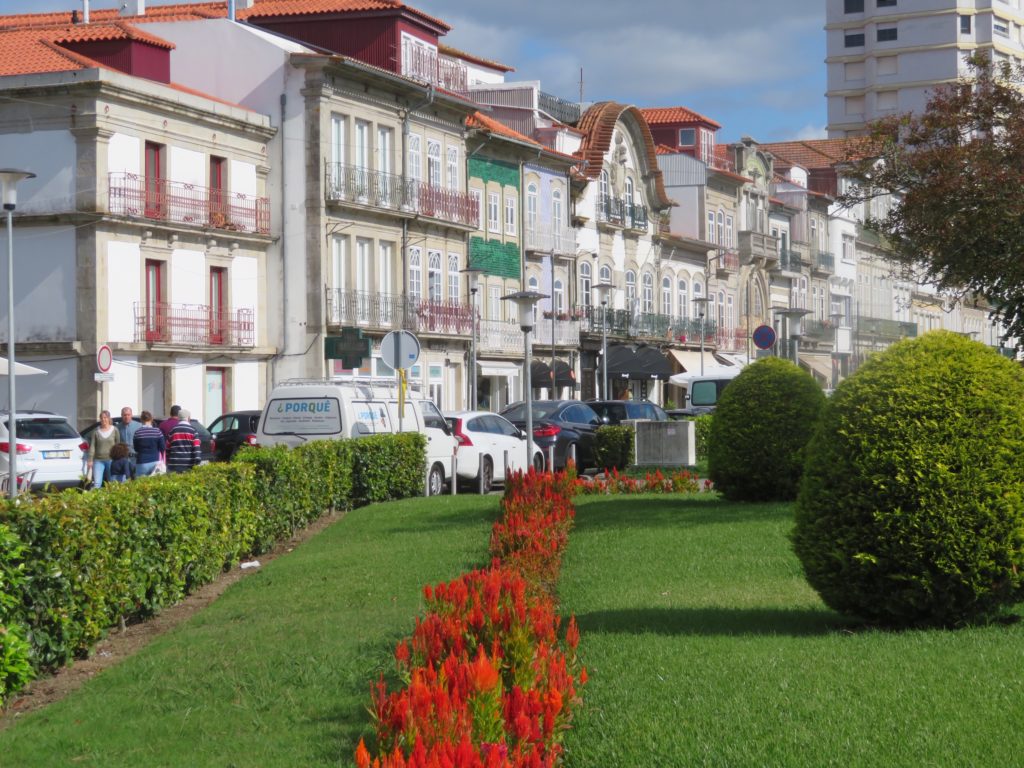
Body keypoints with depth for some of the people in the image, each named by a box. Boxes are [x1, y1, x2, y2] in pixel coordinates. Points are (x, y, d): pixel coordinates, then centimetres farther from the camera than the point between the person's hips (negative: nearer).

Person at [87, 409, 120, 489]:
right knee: (96, 483, -10)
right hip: (98, 460, 0)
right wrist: (90, 460, -5)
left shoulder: (114, 430, 3)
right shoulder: (96, 431, 4)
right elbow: (92, 446, 2)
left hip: (111, 460, 0)